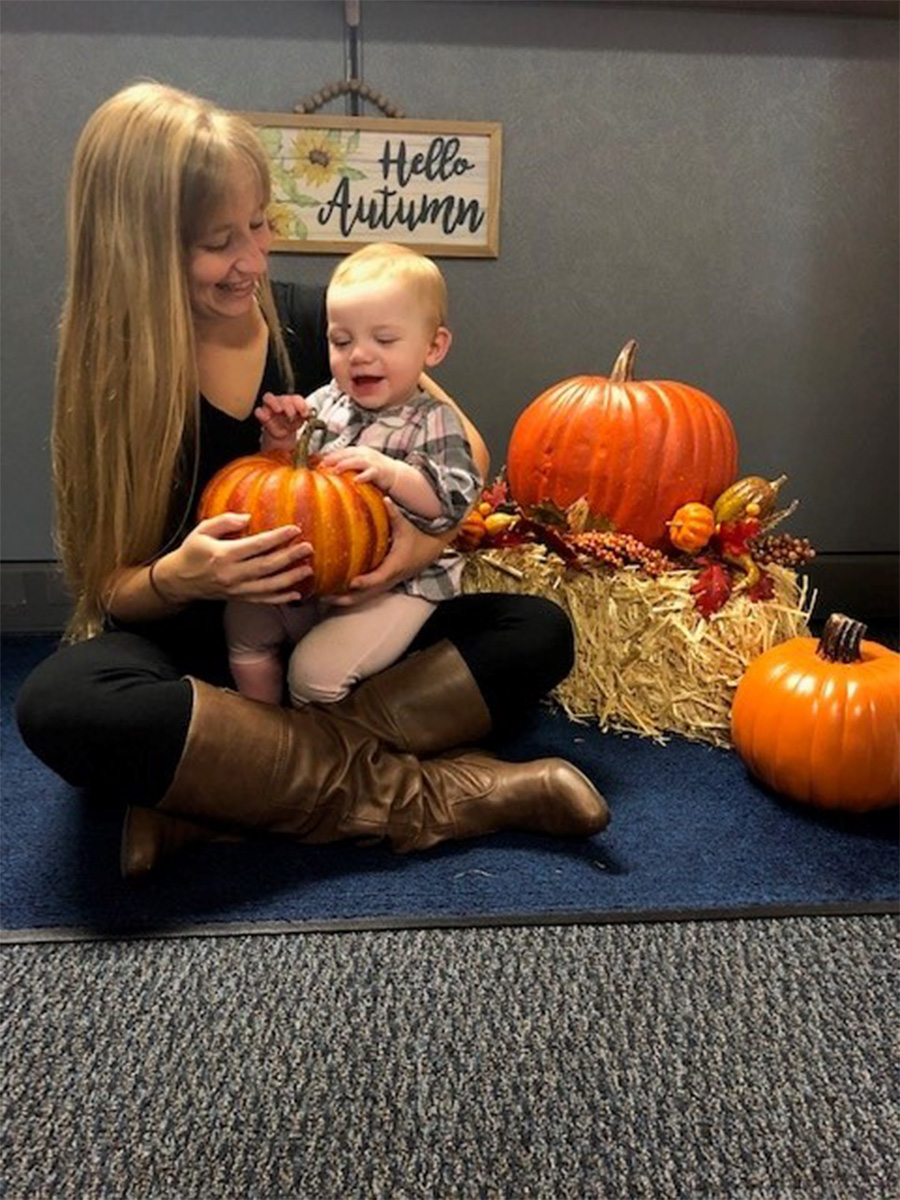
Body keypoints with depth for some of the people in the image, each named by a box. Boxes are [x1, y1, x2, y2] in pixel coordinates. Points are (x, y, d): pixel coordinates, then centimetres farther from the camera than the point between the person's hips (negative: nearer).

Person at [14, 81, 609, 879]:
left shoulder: (316, 325, -4)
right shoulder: (110, 377, -8)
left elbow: (462, 446, 2)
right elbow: (110, 590, -7)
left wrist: (432, 532, -20)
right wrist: (175, 578, -31)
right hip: (194, 651, -2)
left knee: (539, 632, -19)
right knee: (60, 704, -35)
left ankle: (219, 794, -27)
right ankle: (421, 798, -29)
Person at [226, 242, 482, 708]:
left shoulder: (433, 424, -10)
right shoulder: (324, 403, 4)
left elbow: (454, 500, -22)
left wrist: (391, 472, -36)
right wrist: (281, 443, -12)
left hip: (399, 582, -6)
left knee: (315, 668, -18)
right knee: (242, 618, 3)